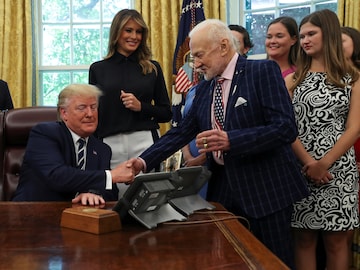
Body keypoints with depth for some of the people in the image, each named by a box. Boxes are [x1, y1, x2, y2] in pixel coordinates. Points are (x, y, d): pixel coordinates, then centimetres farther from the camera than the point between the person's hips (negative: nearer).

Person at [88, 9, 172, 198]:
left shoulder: (152, 68, 7)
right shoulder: (98, 69, 8)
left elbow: (166, 114, 8)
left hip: (145, 142, 0)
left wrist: (141, 106, -8)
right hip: (109, 145, 0)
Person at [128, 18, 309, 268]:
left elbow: (285, 128, -19)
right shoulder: (204, 88, 10)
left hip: (265, 186, -6)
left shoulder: (263, 71, -10)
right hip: (223, 187, 6)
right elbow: (181, 132, 10)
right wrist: (145, 161, -4)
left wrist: (230, 140, -29)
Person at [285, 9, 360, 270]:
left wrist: (324, 164, -13)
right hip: (301, 168, 1)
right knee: (304, 239, 5)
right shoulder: (293, 79, 8)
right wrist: (308, 162, -13)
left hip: (339, 170, -1)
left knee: (336, 241, 5)